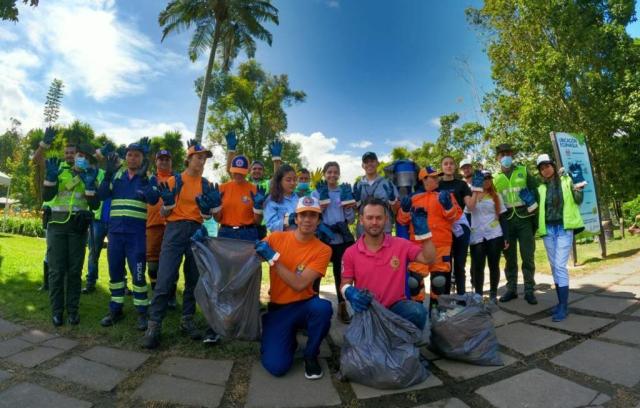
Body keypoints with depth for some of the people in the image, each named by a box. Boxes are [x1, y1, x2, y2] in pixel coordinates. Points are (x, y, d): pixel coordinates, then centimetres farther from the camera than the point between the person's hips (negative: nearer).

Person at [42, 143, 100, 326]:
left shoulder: (90, 178, 9)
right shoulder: (60, 173, 10)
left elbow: (94, 205, -5)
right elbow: (47, 196, -4)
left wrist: (90, 184, -15)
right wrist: (51, 176, -16)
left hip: (78, 228, 0)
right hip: (57, 225, 0)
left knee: (75, 270, 2)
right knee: (56, 269, -1)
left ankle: (73, 309, 11)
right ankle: (57, 310, 9)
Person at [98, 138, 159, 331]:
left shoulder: (149, 177, 0)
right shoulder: (116, 175, 11)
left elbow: (153, 199, -15)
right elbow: (102, 195, 0)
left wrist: (143, 178, -24)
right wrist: (107, 174, -10)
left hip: (137, 232, -4)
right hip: (115, 230, 4)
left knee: (138, 273, -2)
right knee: (115, 271, 12)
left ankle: (142, 313, 10)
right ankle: (116, 310, 26)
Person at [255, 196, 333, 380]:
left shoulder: (322, 250, -13)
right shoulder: (276, 237, -6)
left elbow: (299, 284, -22)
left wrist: (273, 257, -26)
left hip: (304, 306, 0)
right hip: (277, 309, 1)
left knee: (323, 307, -35)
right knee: (276, 366, -16)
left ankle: (311, 355, -4)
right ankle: (288, 339, 20)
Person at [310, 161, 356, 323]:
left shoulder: (345, 191, 7)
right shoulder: (317, 193, 2)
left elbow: (350, 219, 6)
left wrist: (349, 208, -11)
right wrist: (320, 208, -15)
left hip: (342, 238, 2)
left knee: (341, 272, 7)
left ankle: (342, 307, 19)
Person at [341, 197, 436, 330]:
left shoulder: (401, 245, -2)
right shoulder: (350, 253, -4)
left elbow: (429, 259, -8)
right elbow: (344, 285, 1)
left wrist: (422, 230, -18)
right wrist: (351, 293, -23)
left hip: (396, 305, 1)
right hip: (367, 308, 0)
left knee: (417, 311, -29)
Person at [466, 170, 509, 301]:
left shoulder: (496, 196, 10)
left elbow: (502, 217, 8)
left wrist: (506, 237, 0)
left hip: (494, 236, 1)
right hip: (477, 237, -1)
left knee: (494, 265, 5)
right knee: (477, 267, 0)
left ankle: (493, 294, 16)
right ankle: (478, 295, 9)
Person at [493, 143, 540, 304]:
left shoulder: (523, 171, 8)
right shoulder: (496, 178, 10)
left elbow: (535, 191, 5)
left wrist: (535, 214, -4)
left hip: (524, 218, -1)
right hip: (506, 220, 1)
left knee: (527, 256, 0)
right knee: (510, 257, 7)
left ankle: (529, 291, 9)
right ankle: (511, 289, 16)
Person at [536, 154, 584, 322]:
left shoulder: (566, 180, 4)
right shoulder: (541, 188, 11)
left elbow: (578, 201, 0)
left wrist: (578, 189, -16)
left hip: (564, 228, -4)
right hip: (547, 230, 4)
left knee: (560, 265, -12)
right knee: (554, 267, 8)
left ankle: (563, 306, -7)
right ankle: (561, 302, 19)